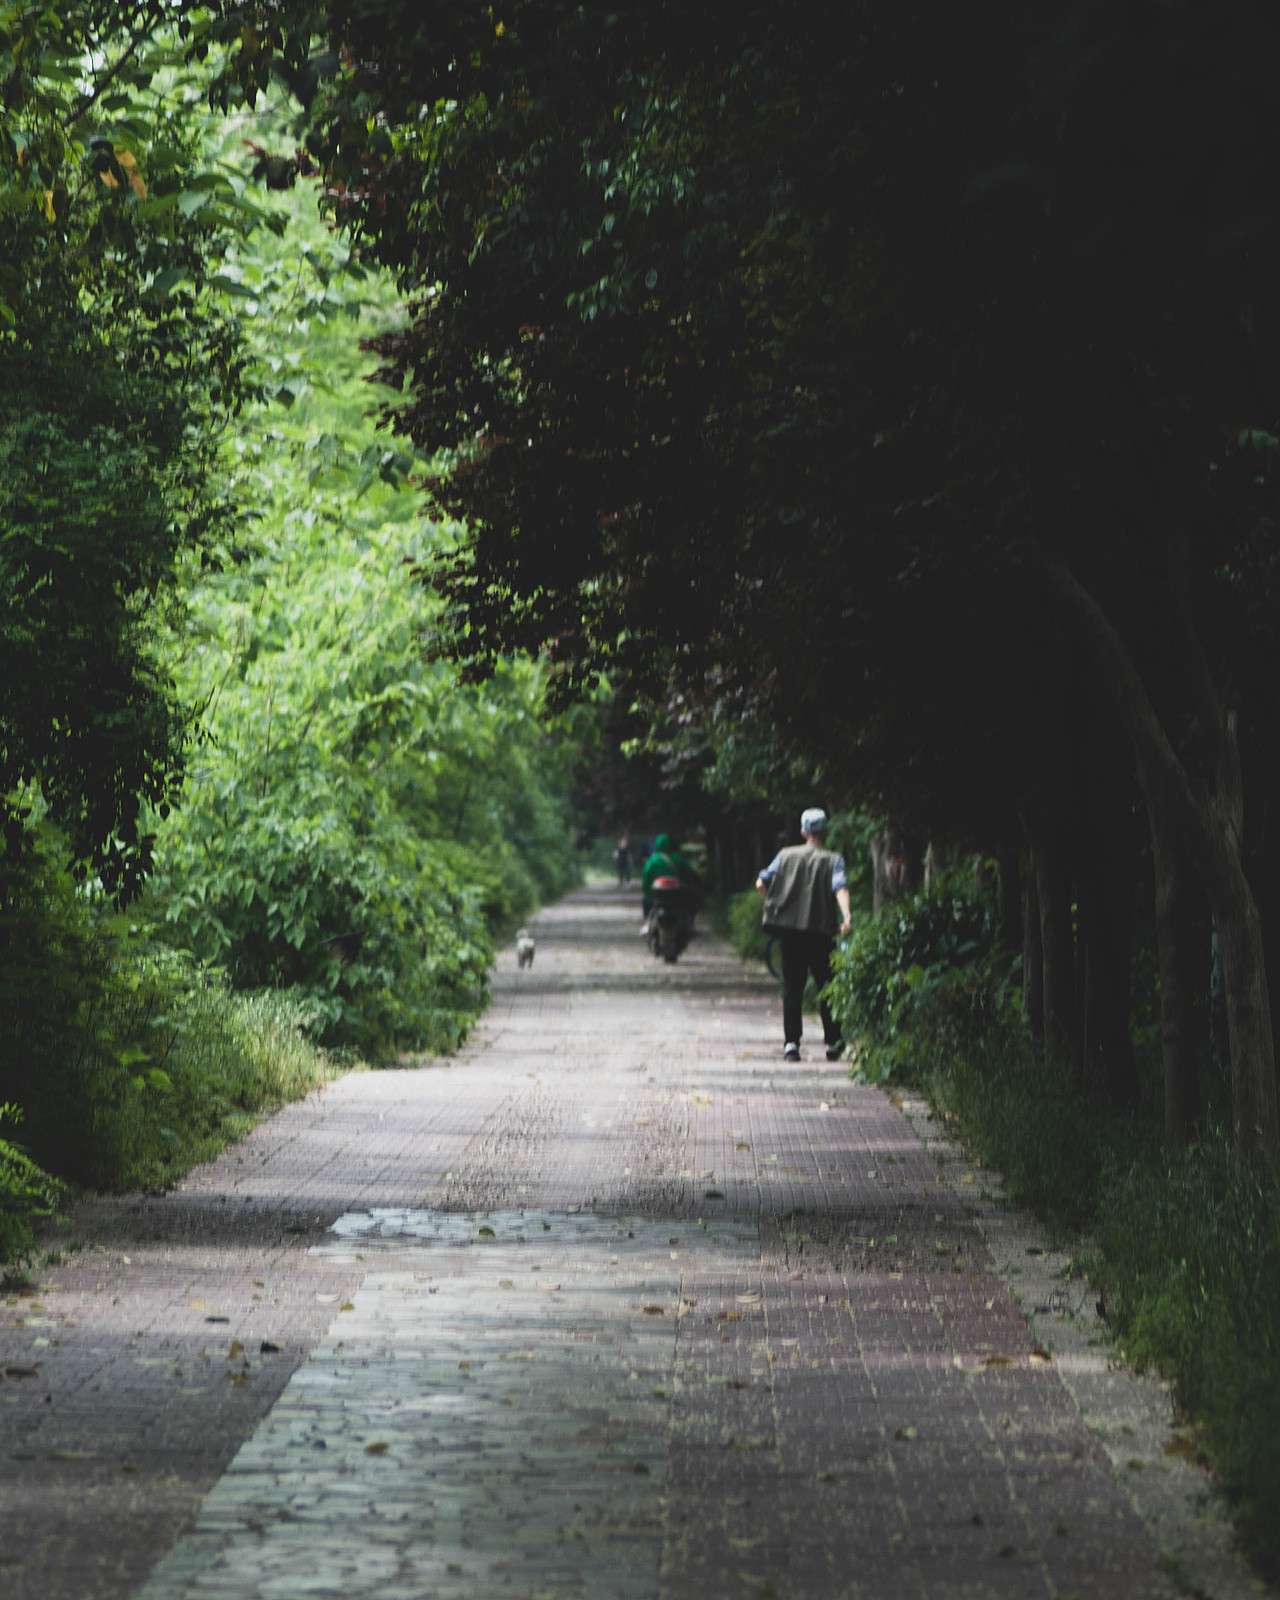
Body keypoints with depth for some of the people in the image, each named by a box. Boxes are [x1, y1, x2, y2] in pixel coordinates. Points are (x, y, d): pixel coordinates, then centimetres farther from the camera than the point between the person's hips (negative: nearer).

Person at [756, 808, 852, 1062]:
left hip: (789, 929, 2)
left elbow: (761, 883, 4)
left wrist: (772, 905, 20)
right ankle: (833, 1043, 11)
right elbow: (840, 888, -17)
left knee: (791, 988, 6)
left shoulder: (786, 855, 8)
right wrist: (846, 915, -30)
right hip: (821, 932, -2)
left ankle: (791, 1042, -4)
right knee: (827, 988, 8)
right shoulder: (833, 860, 1)